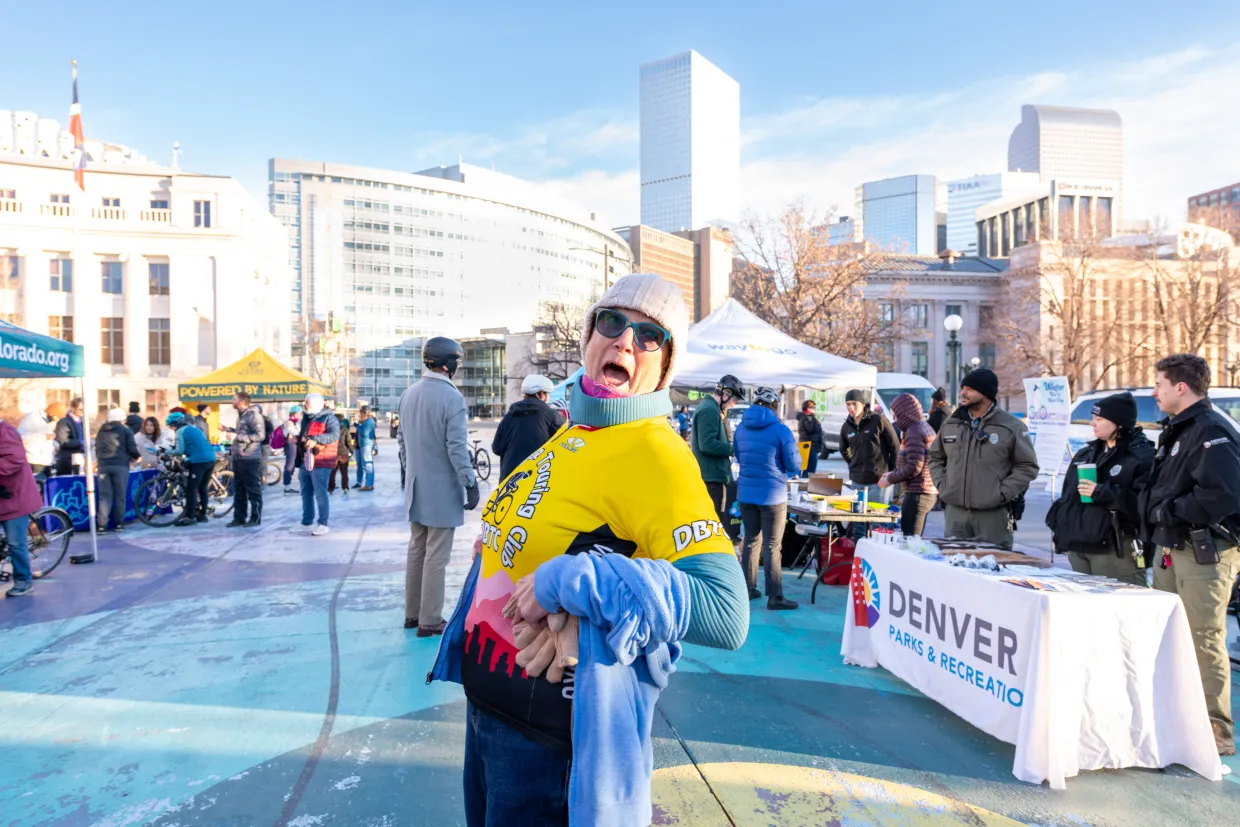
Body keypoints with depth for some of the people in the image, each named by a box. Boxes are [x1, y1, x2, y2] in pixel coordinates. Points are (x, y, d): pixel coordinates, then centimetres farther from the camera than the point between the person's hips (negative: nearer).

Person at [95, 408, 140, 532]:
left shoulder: (101, 431, 20)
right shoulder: (126, 430, 5)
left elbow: (97, 448, 22)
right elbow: (132, 448, -2)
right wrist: (137, 457, 16)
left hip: (103, 465, 4)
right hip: (120, 465, -3)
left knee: (104, 495, 2)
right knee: (120, 495, 3)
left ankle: (101, 524, -7)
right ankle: (119, 523, 4)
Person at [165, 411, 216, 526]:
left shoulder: (180, 431, -1)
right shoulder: (194, 428, 23)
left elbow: (180, 451, -7)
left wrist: (168, 451, 9)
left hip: (199, 461, -8)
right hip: (210, 458, 8)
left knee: (191, 489, -1)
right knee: (203, 488, 16)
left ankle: (189, 517, -1)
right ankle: (202, 515, 21)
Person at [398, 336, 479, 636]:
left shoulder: (408, 393, 5)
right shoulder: (452, 397, -18)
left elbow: (403, 437, 14)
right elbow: (457, 447, -20)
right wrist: (471, 484, -13)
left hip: (415, 487, 7)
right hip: (442, 489, -7)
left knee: (416, 550, 17)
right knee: (436, 556, 1)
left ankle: (413, 613, 28)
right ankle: (430, 621, 9)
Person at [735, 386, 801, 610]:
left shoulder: (741, 428, 6)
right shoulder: (780, 430, -12)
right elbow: (795, 466, -8)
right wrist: (779, 467, 12)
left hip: (746, 492, 5)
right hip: (772, 494, -5)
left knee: (751, 541, 16)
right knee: (772, 546, 0)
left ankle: (747, 589, 23)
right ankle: (775, 596, 5)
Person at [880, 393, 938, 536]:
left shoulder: (914, 431, -14)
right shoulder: (925, 427, 15)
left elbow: (914, 467, -20)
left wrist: (890, 479, -8)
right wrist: (893, 473, 13)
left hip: (917, 494, -10)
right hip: (929, 492, 10)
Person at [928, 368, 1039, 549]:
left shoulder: (1012, 426, -3)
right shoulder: (951, 423, 9)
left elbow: (1027, 466, -1)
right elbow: (935, 457, 20)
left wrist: (1002, 493, -10)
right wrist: (941, 485, 5)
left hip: (993, 514, -4)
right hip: (954, 511, 4)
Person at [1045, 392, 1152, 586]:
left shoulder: (1142, 456, -8)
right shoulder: (1085, 454, 16)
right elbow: (1068, 496, 18)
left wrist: (1102, 493, -22)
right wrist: (1059, 530, 12)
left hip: (1116, 551, -8)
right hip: (1077, 547, 8)